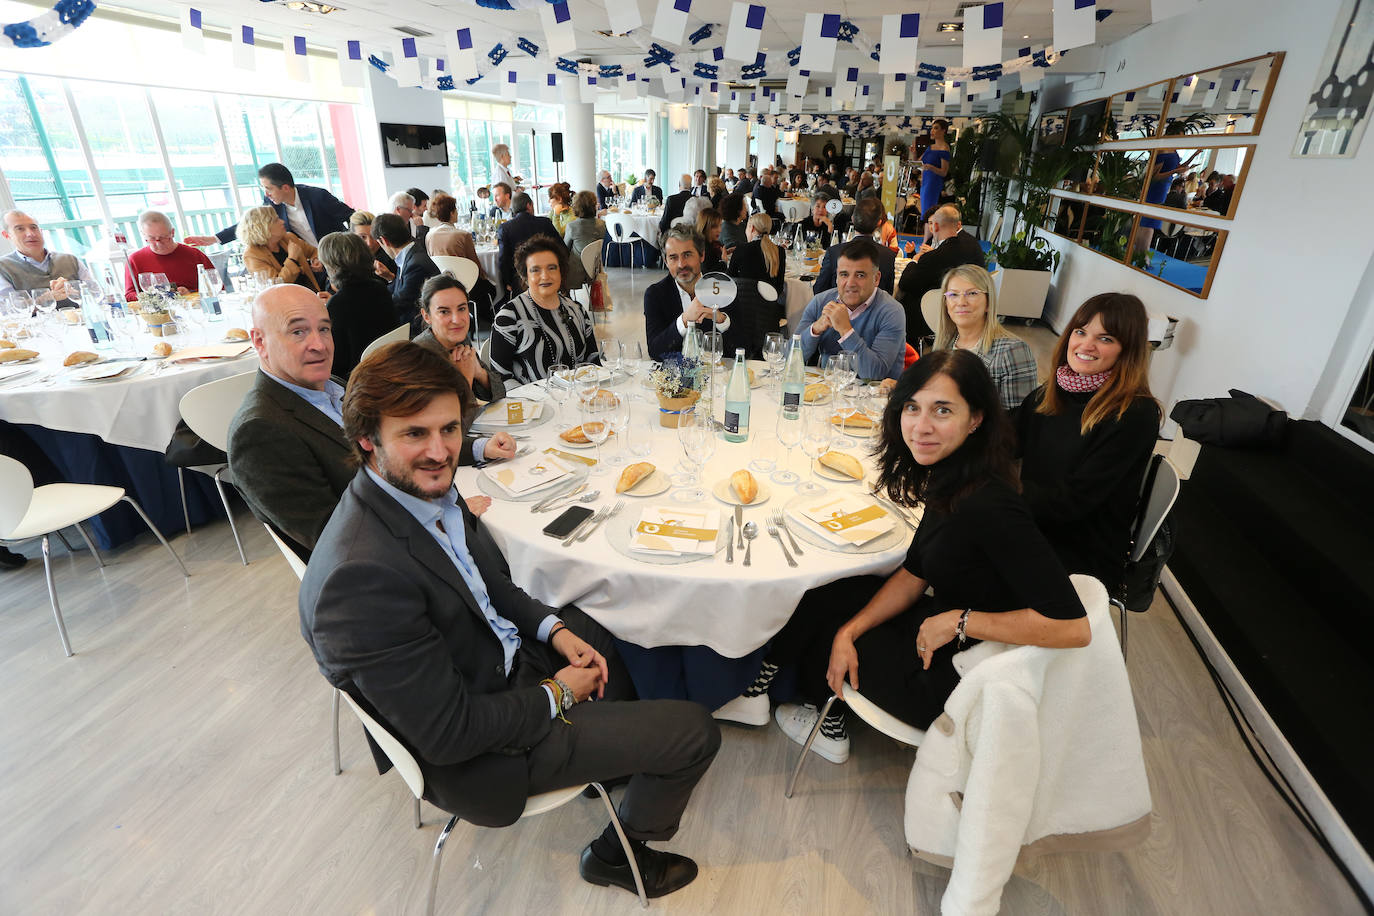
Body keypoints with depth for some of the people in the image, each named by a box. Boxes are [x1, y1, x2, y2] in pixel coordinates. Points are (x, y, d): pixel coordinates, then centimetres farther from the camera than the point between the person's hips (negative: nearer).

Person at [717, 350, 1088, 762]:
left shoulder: (990, 508, -32)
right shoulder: (947, 478, -5)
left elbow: (1073, 627, -32)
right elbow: (914, 574, 1)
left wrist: (960, 620, -25)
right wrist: (848, 631, -6)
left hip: (962, 678, -7)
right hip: (936, 634, 8)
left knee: (813, 618, 4)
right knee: (822, 594, 12)